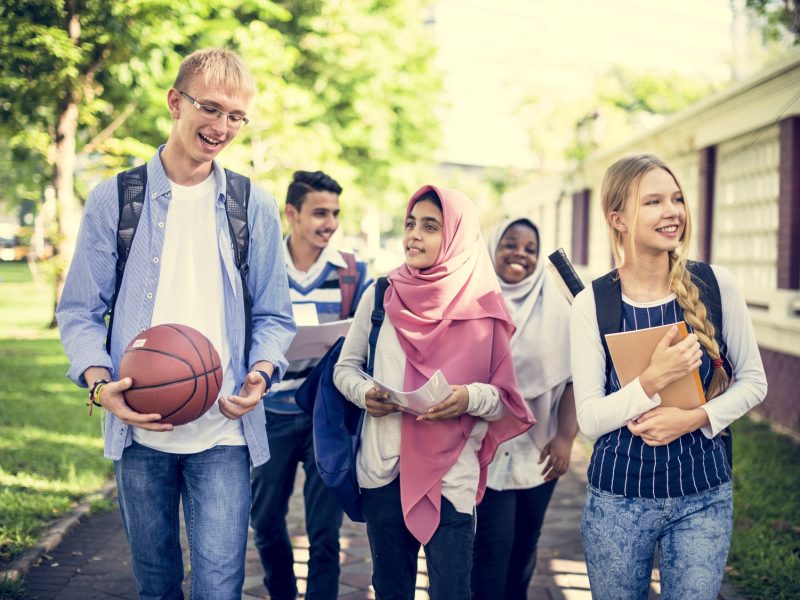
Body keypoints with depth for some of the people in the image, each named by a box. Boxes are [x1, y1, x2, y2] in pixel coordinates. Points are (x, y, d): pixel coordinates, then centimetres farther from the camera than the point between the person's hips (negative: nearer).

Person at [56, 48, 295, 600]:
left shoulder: (256, 208, 4)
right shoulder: (114, 199, 1)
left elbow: (273, 316, 9)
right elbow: (80, 311, 3)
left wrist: (261, 374, -12)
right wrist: (101, 384, -14)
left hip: (224, 431, 0)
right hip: (139, 430, 1)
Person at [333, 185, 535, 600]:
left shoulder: (483, 309, -4)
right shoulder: (381, 296, 2)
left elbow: (507, 397, -1)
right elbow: (345, 367, 11)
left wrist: (472, 397, -21)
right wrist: (362, 392, -10)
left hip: (451, 475, -2)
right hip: (383, 468, 3)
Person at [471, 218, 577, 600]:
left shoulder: (555, 309, 2)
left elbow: (573, 377, 1)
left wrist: (565, 437, -8)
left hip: (539, 451, 3)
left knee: (524, 545, 14)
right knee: (492, 546, -5)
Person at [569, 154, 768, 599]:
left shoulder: (716, 285, -6)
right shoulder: (592, 304, -8)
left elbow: (753, 380, 3)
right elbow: (590, 418, -10)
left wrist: (696, 418, -14)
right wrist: (651, 382, -25)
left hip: (704, 497, 1)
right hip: (619, 498, 0)